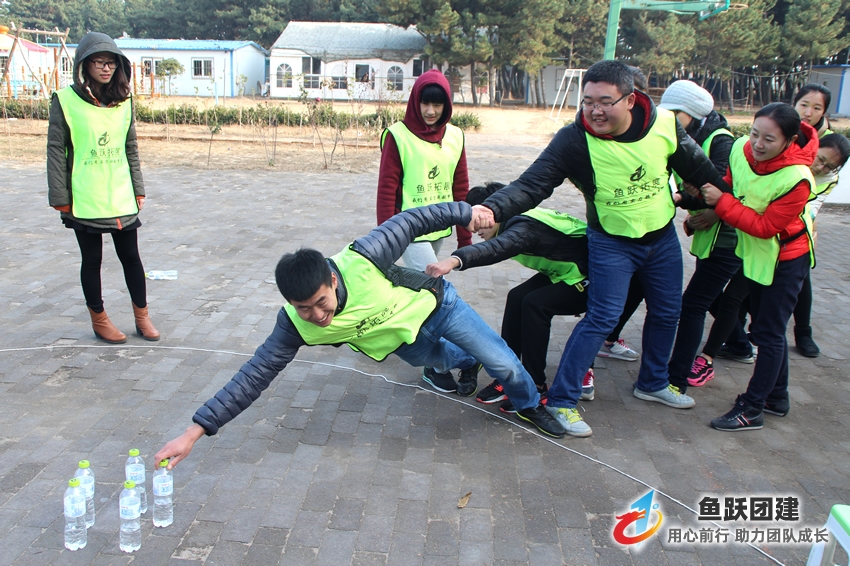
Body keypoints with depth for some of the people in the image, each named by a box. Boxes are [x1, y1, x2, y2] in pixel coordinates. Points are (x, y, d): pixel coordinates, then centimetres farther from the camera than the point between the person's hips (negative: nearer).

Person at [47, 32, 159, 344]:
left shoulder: (123, 102, 7)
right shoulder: (66, 101, -6)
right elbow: (56, 151, -5)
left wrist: (138, 189, 9)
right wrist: (60, 198, -8)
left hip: (122, 198, 4)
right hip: (84, 200, -3)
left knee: (131, 257, 9)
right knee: (92, 260, 9)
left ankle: (142, 316, 22)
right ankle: (99, 319, 24)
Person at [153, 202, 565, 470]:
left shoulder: (361, 259, -41)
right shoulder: (296, 324, -33)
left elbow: (409, 221, -26)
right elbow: (254, 375, -32)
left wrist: (466, 212, -18)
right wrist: (196, 431, -36)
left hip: (434, 304, -2)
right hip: (404, 342, 3)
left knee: (504, 364, 4)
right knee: (439, 361, 29)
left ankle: (529, 406, 38)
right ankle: (467, 363, 67)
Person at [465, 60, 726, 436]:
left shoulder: (665, 124, -15)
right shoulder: (573, 140, -26)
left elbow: (697, 168, 2)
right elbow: (531, 185, -31)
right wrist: (493, 208, -50)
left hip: (663, 237, 5)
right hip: (611, 243, -5)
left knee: (666, 313, 16)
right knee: (602, 318, -10)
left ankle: (653, 383, 39)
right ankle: (561, 401, 1)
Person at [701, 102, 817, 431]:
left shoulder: (796, 179, -30)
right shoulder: (741, 149, -13)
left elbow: (765, 227, -28)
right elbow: (730, 185, 4)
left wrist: (721, 203, -30)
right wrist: (710, 210, -14)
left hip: (785, 259, -7)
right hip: (754, 254, 7)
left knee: (768, 333, 1)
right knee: (765, 328, 18)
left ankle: (752, 409, 12)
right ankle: (777, 397, 35)